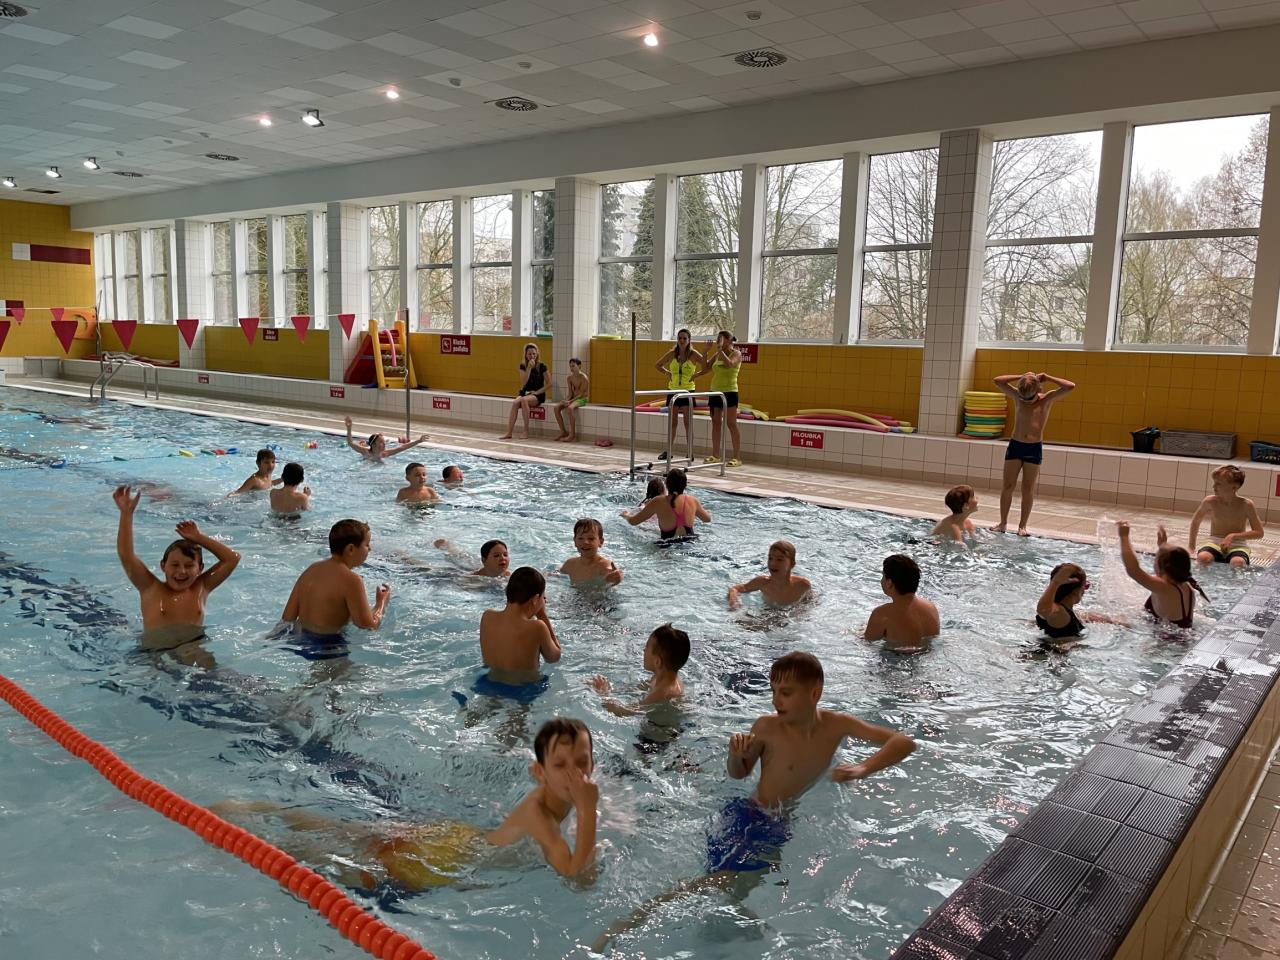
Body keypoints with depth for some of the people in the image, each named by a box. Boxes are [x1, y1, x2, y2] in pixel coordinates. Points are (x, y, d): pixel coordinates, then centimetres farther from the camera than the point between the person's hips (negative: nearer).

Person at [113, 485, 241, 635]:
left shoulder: (201, 588, 6)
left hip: (193, 645, 0)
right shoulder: (151, 588, 1)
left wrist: (198, 538, 6)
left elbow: (233, 558, 4)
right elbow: (125, 555, -7)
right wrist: (126, 513, -11)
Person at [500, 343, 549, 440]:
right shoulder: (523, 366, 4)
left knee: (524, 400, -35)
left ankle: (526, 432, -29)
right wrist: (529, 368, -14)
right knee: (515, 402, -29)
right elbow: (523, 383, -8)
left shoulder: (542, 366, -5)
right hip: (525, 392, 4)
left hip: (538, 395, -3)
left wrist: (537, 392, -14)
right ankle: (509, 433, -30)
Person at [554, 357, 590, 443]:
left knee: (570, 408, -36)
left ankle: (572, 434, -28)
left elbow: (581, 394, -18)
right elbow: (570, 392, 4)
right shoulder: (569, 378, 5)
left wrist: (570, 401, -27)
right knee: (557, 407, -15)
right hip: (572, 398, 7)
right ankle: (563, 432, -6)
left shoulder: (584, 378, -15)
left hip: (581, 399, -7)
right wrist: (566, 400, -16)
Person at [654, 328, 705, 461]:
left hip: (688, 390, -3)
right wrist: (667, 373, 1)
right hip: (673, 390, 3)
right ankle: (669, 451, 15)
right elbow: (657, 365, 13)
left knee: (688, 423, -1)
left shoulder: (693, 354, -7)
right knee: (672, 422, 8)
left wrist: (696, 375, -14)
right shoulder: (672, 353, 1)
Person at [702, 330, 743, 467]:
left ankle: (737, 457, -4)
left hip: (729, 392, -7)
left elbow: (729, 364, -24)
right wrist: (706, 352, 1)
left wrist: (721, 349, -22)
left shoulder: (736, 353, -4)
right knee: (715, 423, 7)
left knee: (731, 424, -7)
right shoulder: (717, 354, 13)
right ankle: (715, 455, 14)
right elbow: (705, 368, 11)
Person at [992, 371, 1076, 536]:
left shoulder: (1047, 399, -4)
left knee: (1028, 489, 3)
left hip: (1034, 448, -1)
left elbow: (1071, 386, -14)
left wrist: (1047, 378, -9)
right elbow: (998, 381, -6)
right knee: (1007, 486, 3)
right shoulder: (1017, 396, 0)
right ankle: (1003, 523, 12)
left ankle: (1022, 526, 10)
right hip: (1015, 445, 1)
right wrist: (1021, 377, -7)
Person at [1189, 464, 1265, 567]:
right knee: (1203, 558, -34)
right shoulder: (1210, 501, -4)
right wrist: (1191, 545, 17)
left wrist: (1233, 536, -16)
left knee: (1237, 563, -37)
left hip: (1238, 545, -1)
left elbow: (1259, 533, -3)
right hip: (1215, 542, 2)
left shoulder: (1246, 505, -7)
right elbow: (1196, 521, 15)